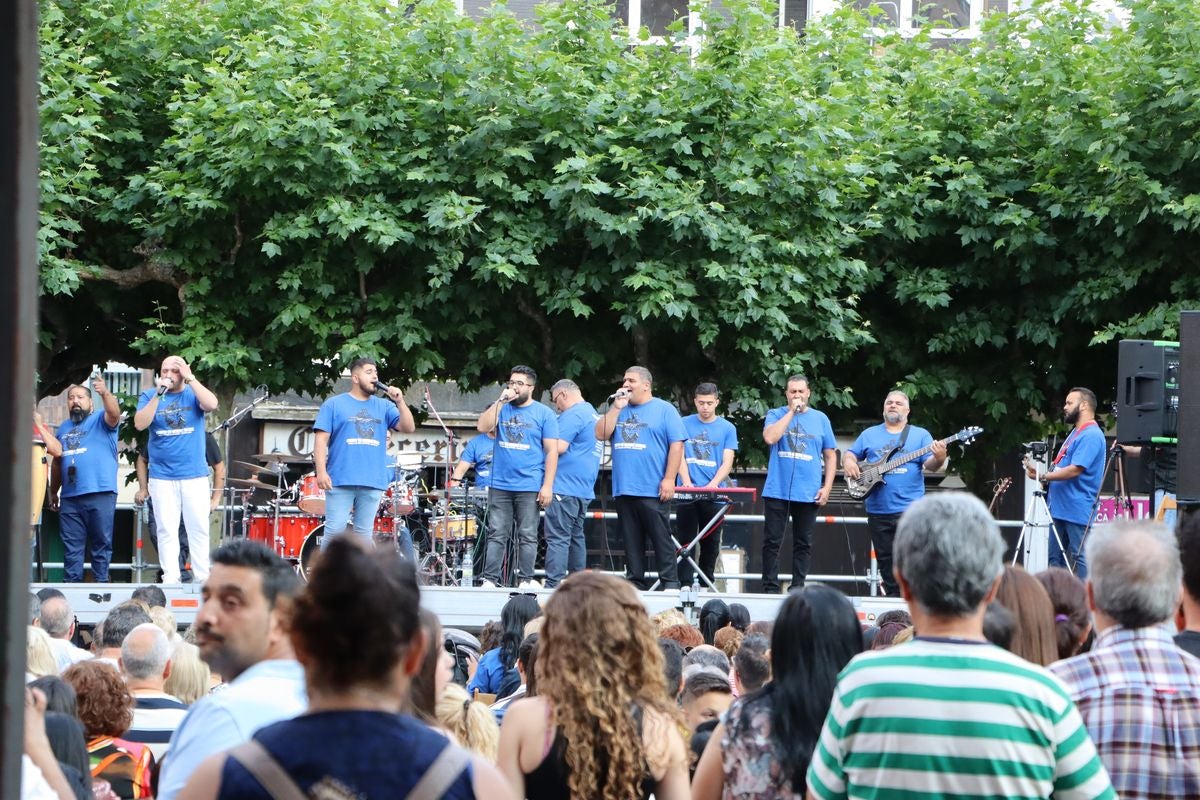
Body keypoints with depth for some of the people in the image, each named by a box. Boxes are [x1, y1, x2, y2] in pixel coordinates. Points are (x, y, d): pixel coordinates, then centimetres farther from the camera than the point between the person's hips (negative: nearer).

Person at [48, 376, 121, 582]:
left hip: (100, 494, -5)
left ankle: (101, 583, 3)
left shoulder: (101, 421, 2)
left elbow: (114, 414, -22)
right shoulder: (64, 427, 19)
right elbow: (57, 462, 25)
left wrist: (105, 393, -40)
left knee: (102, 543, -1)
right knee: (71, 546, 6)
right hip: (69, 497, 5)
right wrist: (53, 492, 24)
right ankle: (71, 584, 9)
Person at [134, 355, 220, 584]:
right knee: (166, 530, -1)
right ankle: (170, 579, 1)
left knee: (199, 528, 0)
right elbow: (140, 424, -8)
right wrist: (159, 393, -14)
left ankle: (203, 578, 5)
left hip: (194, 474, 0)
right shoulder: (150, 396, 6)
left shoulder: (193, 393, 5)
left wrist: (190, 378, -13)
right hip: (162, 476, 0)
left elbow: (212, 404, -15)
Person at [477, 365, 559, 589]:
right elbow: (483, 427, -5)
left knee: (527, 536, 0)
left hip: (529, 487, -2)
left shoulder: (543, 414, 3)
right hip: (500, 485, 2)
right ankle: (489, 579, 0)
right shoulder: (500, 409, 12)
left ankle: (525, 580, 4)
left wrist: (547, 485, -8)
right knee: (496, 535, 1)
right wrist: (501, 401, -10)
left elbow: (552, 451, -1)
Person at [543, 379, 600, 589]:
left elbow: (559, 447, -19)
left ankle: (553, 585, -17)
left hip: (565, 487, -10)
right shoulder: (594, 415, 20)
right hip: (585, 490, 10)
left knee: (557, 538, -11)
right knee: (576, 536, 14)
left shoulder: (573, 415, -11)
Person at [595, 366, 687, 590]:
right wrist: (616, 407, -2)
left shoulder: (664, 410, 1)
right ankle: (635, 585, 11)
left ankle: (670, 584, -5)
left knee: (662, 539, -6)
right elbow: (601, 434, 6)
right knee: (631, 542, 7)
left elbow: (677, 445, -5)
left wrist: (669, 479, -13)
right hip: (623, 489, 5)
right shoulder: (618, 409, 17)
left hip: (653, 490, -5)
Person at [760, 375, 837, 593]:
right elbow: (770, 438, -15)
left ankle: (797, 588, 10)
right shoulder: (776, 415, 6)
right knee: (772, 542, -1)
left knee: (803, 544, 5)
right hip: (777, 491, -1)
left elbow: (830, 456, 11)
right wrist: (791, 412, -11)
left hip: (808, 494, 1)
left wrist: (827, 487, 1)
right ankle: (770, 589, 3)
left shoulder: (820, 419, 10)